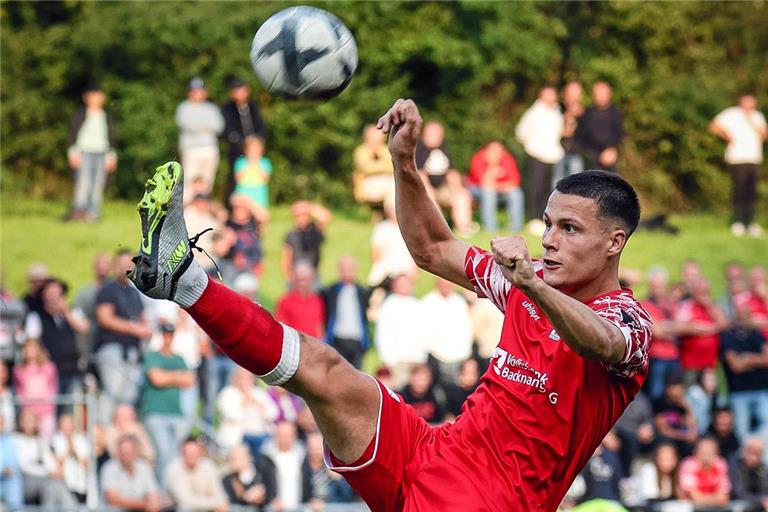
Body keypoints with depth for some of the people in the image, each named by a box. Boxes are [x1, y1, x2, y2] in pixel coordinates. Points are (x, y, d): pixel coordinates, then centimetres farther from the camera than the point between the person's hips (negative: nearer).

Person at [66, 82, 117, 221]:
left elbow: (111, 137, 18)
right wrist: (73, 152, -5)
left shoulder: (106, 117, 14)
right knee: (83, 182, -17)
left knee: (98, 185, -1)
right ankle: (78, 211, -19)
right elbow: (73, 134, 2)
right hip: (84, 152, -4)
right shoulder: (80, 115, 4)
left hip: (101, 153, 4)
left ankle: (92, 213, 0)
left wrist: (111, 156, 12)